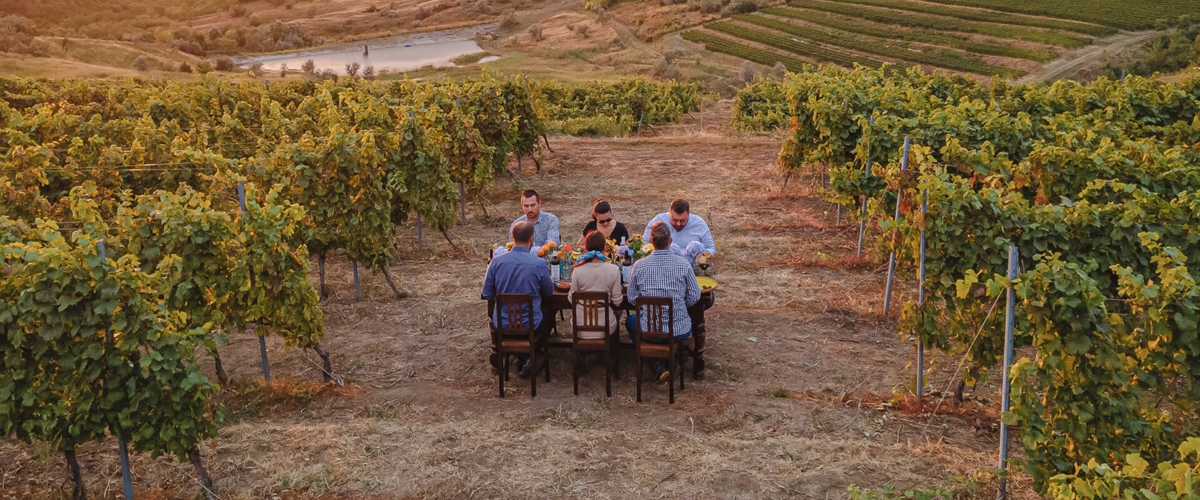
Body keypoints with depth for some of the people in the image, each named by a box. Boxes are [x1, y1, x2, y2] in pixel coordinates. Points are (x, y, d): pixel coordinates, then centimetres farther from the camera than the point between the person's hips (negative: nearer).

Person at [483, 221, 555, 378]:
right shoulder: (539, 264, -17)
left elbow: (487, 295, -2)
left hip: (502, 324, 3)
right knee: (549, 315, 31)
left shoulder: (496, 262, -11)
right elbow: (549, 293, -1)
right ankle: (527, 358, 20)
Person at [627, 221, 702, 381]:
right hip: (680, 330, 2)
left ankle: (658, 366, 18)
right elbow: (695, 296, -4)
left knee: (631, 321, 34)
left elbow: (632, 298, -1)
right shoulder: (683, 264, -10)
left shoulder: (639, 265, -9)